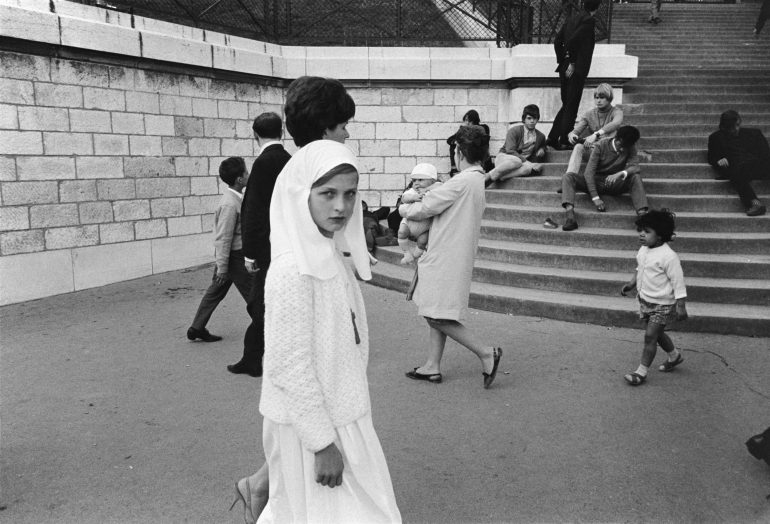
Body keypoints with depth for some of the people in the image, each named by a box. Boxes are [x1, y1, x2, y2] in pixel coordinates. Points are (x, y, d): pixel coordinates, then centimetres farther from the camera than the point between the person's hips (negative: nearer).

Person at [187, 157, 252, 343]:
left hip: (234, 253, 10)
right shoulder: (230, 205, -23)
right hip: (233, 256, -10)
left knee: (215, 291, 13)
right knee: (252, 292, 3)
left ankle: (197, 328, 20)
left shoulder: (235, 198, 7)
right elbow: (223, 238, -22)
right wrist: (222, 268, -19)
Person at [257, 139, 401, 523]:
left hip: (341, 414, 8)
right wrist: (322, 442, -20)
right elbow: (289, 365, -23)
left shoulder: (333, 255, 3)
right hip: (310, 424, -8)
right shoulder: (292, 269, -23)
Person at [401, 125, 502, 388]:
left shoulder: (462, 182, -18)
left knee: (437, 316, -6)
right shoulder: (478, 180, 14)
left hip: (446, 257, -10)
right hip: (447, 255, 10)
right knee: (436, 314, 14)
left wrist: (405, 209, 6)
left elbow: (425, 208, -13)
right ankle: (432, 367, 20)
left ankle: (486, 353, -2)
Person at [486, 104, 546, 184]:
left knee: (528, 168, -37)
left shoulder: (540, 136, 13)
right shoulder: (514, 131, -4)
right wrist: (525, 161, -24)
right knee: (516, 161, -43)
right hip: (504, 158, -4)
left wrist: (542, 150, 6)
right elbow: (510, 151, -14)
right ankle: (488, 176, -34)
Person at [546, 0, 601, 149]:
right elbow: (573, 40, -23)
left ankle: (552, 138, 14)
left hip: (564, 68, 7)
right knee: (571, 107, 0)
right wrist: (572, 63, -14)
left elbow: (557, 41, 9)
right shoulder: (589, 21, -12)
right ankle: (564, 142, 3)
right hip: (577, 70, -7)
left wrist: (561, 60, 14)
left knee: (566, 105, 17)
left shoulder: (571, 18, 9)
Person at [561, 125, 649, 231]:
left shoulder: (630, 149, -3)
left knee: (636, 177, -27)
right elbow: (589, 172, -19)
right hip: (595, 182, -1)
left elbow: (634, 167, -19)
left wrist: (620, 173, -44)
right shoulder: (601, 145, -12)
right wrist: (595, 198, -30)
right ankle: (569, 213, -50)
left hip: (614, 184, 2)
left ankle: (642, 214, -40)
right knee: (568, 176, -28)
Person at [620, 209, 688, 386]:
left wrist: (680, 306, -20)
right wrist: (631, 283, 9)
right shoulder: (643, 250, 2)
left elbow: (678, 282, -19)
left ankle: (642, 371, 2)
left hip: (662, 304, -8)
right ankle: (674, 355, 44)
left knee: (650, 335, -7)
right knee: (656, 333, 20)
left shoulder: (668, 256, -22)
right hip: (645, 300, 8)